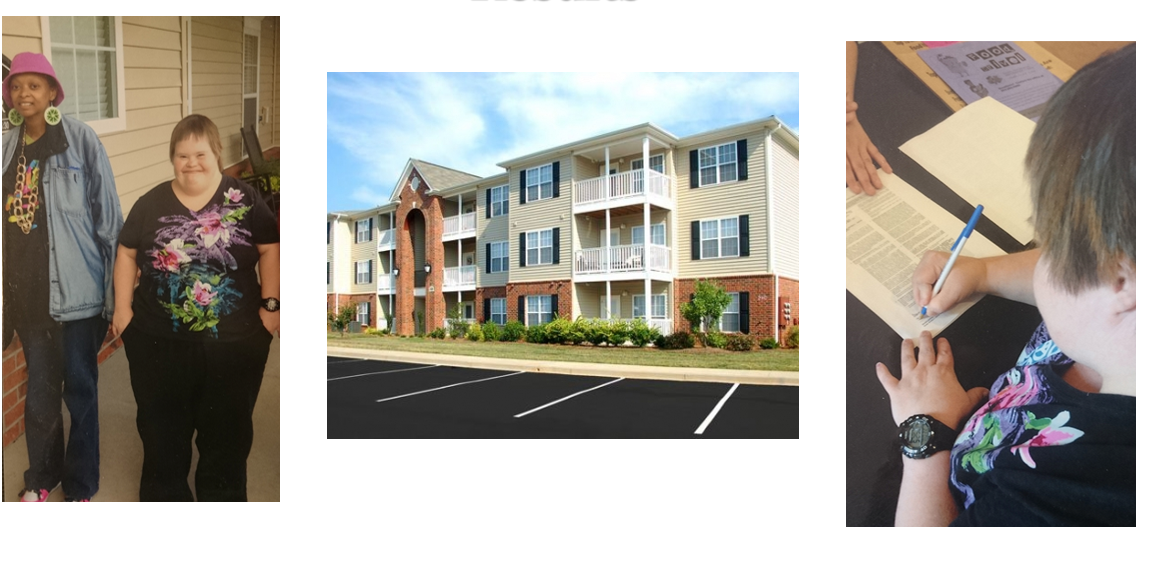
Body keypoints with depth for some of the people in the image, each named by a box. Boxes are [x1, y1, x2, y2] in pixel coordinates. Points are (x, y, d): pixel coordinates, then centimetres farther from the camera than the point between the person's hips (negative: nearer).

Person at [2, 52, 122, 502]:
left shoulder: (80, 139, -6)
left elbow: (107, 215, -8)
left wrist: (113, 286, -10)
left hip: (74, 286, -4)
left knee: (79, 387, 5)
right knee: (39, 388, 16)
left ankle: (80, 486, 21)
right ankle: (41, 477, 34)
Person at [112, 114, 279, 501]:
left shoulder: (245, 200, -5)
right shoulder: (151, 204, 2)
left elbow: (270, 250, -2)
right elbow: (127, 254, 11)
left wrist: (270, 304, -7)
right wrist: (123, 307, 6)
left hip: (234, 342, -2)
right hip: (158, 340, 2)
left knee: (227, 426, 13)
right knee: (161, 424, 17)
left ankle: (222, 494, 33)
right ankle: (164, 492, 39)